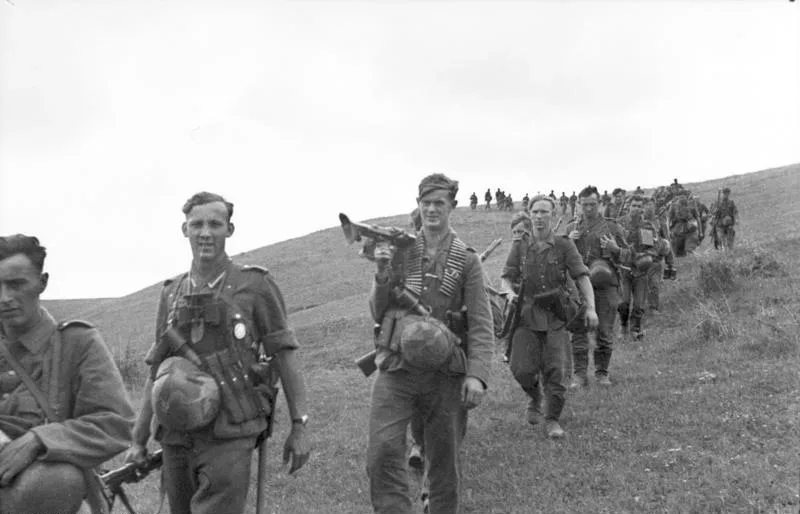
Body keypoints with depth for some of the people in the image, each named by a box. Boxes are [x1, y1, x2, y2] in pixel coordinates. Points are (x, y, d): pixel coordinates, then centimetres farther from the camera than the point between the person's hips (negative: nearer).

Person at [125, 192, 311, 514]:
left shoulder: (254, 285, -2)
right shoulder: (171, 295, 11)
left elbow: (284, 357, -1)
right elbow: (157, 371, 16)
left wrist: (299, 427, -5)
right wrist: (139, 440, 15)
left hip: (228, 437, -4)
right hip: (176, 438, 5)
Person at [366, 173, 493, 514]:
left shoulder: (467, 260, 3)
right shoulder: (398, 250, 7)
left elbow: (481, 324, -2)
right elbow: (378, 313, 9)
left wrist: (477, 374, -15)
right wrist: (383, 274, -8)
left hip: (446, 374, -1)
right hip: (396, 370, 1)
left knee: (444, 463, 10)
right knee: (382, 453, -13)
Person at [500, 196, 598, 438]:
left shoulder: (564, 245, 2)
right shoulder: (520, 246, 7)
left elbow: (582, 276, -4)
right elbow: (507, 278, 8)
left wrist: (590, 307, -16)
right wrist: (510, 292, -15)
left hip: (555, 315, -1)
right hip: (526, 313, 1)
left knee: (554, 370, -4)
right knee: (523, 369, -7)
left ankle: (552, 420, 12)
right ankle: (534, 398, 27)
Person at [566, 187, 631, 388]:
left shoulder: (611, 226, 8)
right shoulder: (571, 228, 14)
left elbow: (626, 256, 9)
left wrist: (615, 249, -13)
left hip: (606, 286, -1)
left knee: (605, 331, 2)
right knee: (579, 330, -4)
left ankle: (602, 373, 14)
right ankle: (579, 375, 1)